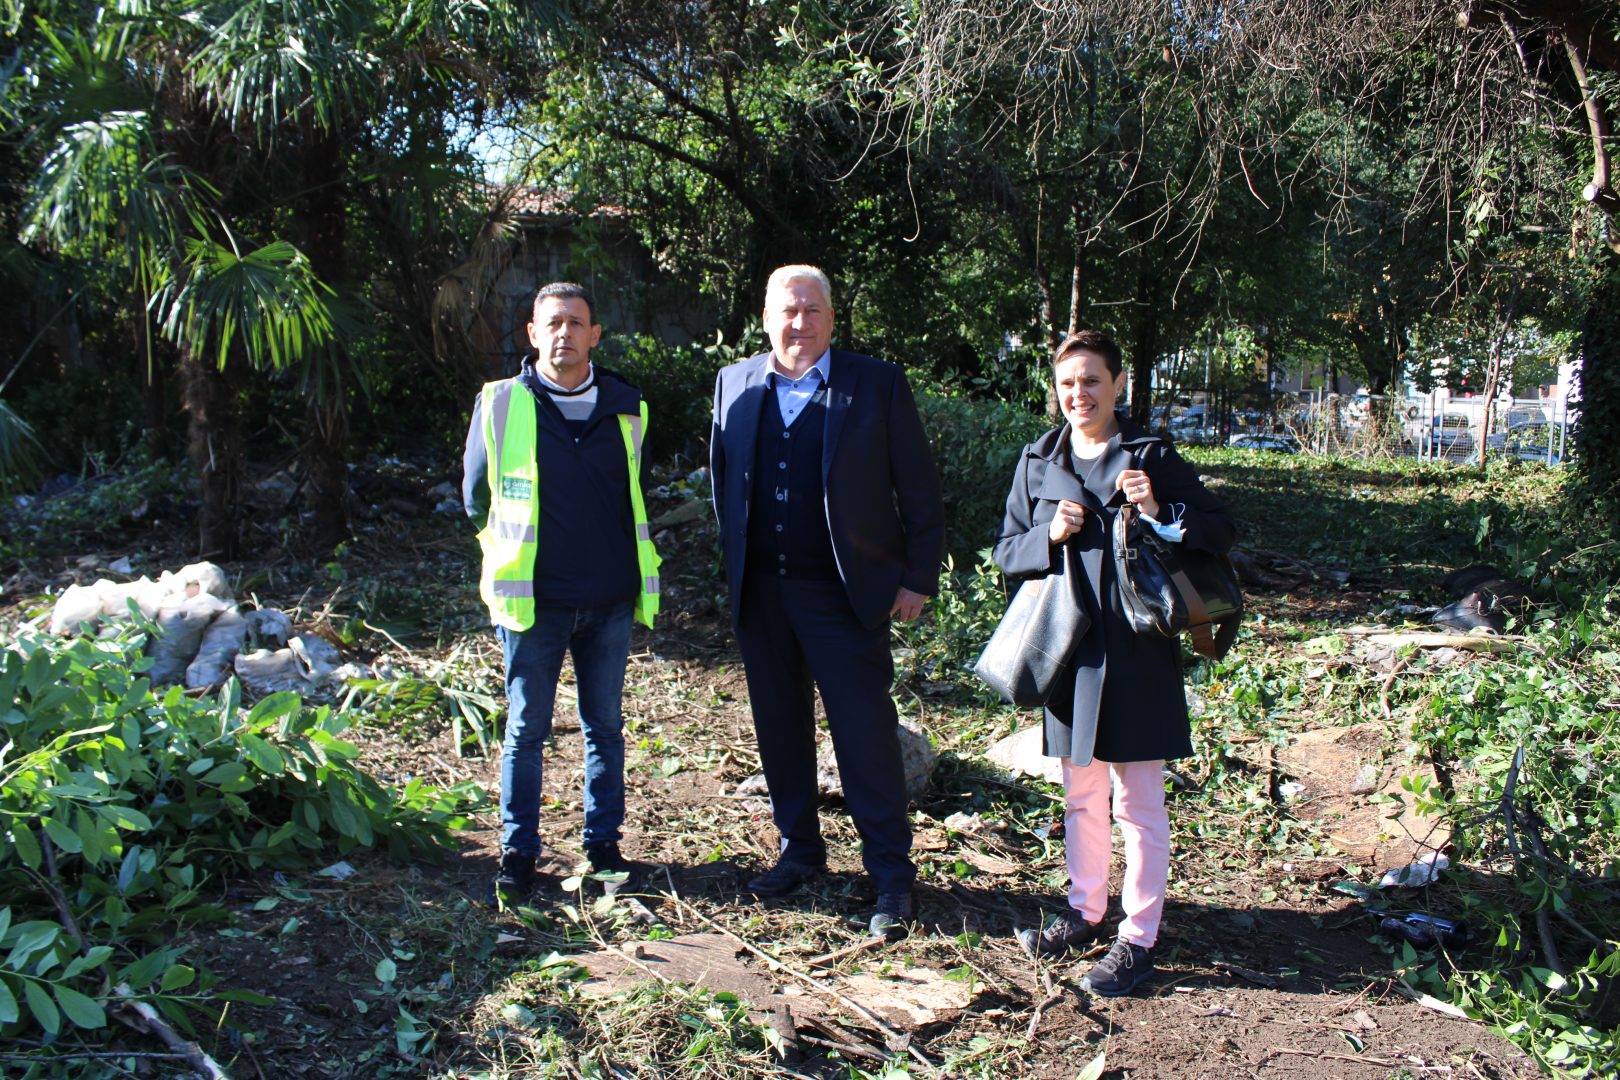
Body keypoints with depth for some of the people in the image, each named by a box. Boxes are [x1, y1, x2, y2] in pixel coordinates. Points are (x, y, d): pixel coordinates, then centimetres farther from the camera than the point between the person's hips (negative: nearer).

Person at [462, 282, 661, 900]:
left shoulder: (625, 409, 3)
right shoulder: (500, 405, -3)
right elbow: (476, 495, 8)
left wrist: (610, 558, 11)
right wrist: (511, 556, 10)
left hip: (610, 600, 2)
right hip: (534, 600, -2)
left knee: (605, 727, 12)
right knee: (525, 731, 6)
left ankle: (604, 843, 25)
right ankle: (518, 851, 19)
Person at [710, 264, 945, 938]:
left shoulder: (878, 385, -3)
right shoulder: (734, 384, 8)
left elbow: (919, 490, -2)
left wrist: (918, 579, -6)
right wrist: (736, 561, 8)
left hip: (845, 592, -4)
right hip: (759, 592, 4)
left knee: (867, 737, 0)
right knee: (780, 729, 14)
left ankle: (892, 876, 13)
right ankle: (799, 850, 32)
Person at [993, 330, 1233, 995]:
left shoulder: (1152, 457, -4)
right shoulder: (1038, 461, 6)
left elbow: (1220, 533, -4)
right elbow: (1007, 552, 8)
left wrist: (1160, 512, -21)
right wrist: (1049, 535, -12)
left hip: (1136, 652, -4)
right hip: (1068, 648, 4)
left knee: (1138, 802, 4)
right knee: (1080, 795, 18)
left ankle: (1138, 938, 17)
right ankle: (1085, 910, 35)